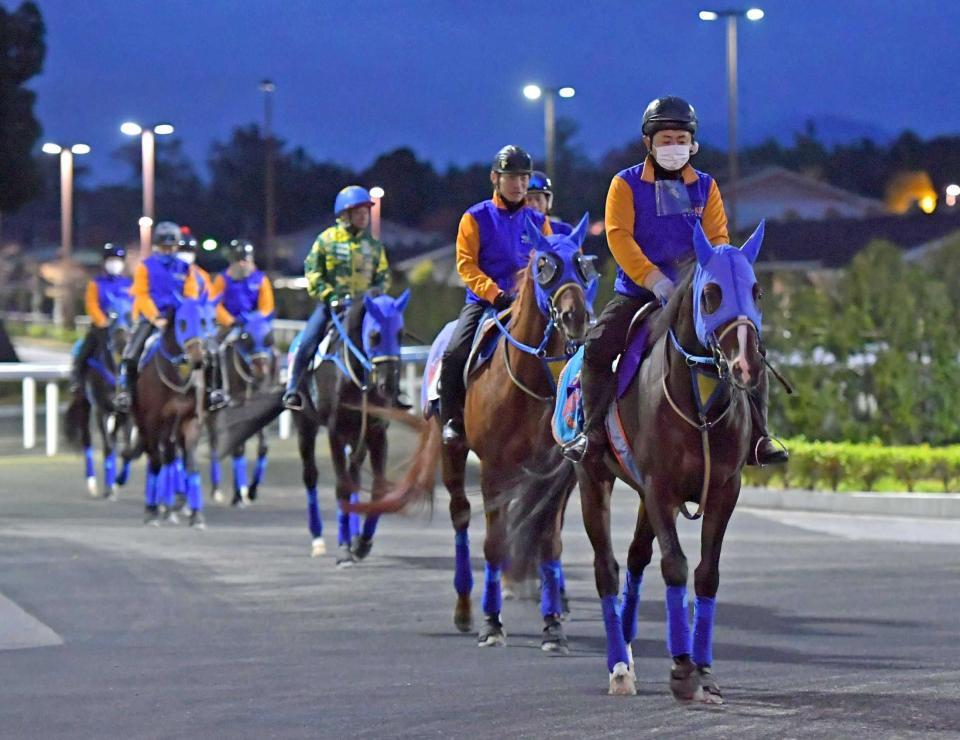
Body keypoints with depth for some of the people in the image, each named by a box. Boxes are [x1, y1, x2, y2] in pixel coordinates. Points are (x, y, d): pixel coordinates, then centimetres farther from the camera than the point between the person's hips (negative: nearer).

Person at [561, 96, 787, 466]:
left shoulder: (705, 187, 9)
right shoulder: (626, 184, 0)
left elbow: (717, 238, 4)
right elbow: (618, 236, -10)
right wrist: (654, 279, -23)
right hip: (637, 292, -2)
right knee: (597, 346, -24)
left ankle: (756, 436, -6)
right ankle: (593, 432, -12)